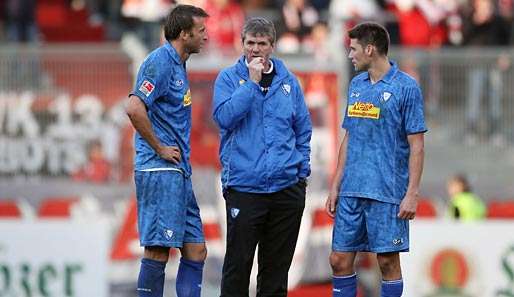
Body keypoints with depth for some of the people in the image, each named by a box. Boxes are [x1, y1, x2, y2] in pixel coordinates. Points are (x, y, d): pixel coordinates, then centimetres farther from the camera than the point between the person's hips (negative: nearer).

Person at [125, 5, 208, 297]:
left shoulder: (178, 65, 18)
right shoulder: (160, 62, -12)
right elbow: (135, 109, -25)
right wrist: (160, 149, -17)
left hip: (179, 172, 10)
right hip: (160, 171, -10)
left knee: (196, 251, 7)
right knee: (158, 249, -9)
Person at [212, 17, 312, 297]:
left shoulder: (288, 82, 10)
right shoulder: (229, 78, 1)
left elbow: (303, 130, 16)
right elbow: (224, 116, -16)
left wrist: (302, 171, 8)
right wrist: (252, 82, -15)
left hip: (287, 187, 3)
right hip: (243, 186, -3)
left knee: (277, 266, 8)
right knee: (238, 263, -2)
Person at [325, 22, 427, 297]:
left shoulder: (406, 87, -7)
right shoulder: (356, 85, 13)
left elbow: (416, 145, -8)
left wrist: (412, 194, -14)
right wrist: (336, 186, 14)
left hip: (387, 193, -6)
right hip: (352, 192, 6)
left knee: (388, 262, 0)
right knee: (340, 260, 5)